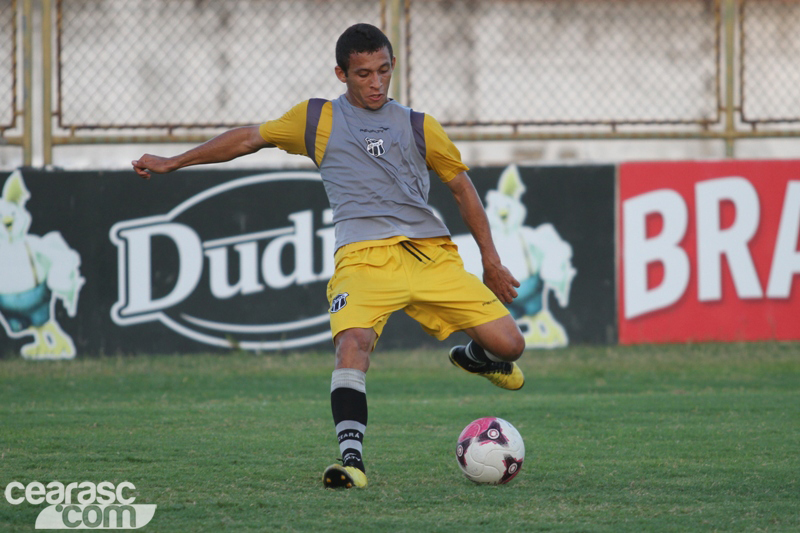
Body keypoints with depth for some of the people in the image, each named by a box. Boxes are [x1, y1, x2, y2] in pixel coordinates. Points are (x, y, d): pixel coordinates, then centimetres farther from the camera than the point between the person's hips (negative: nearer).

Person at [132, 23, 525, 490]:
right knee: (353, 342, -32)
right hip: (365, 255, -2)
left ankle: (476, 357, 33)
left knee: (508, 344, -5)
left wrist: (491, 260, 21)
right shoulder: (317, 119, 15)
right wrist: (174, 163, 24)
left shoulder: (417, 126, 17)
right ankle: (352, 459, -32)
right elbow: (250, 138, 23)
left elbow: (462, 186, 24)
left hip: (432, 254, 2)